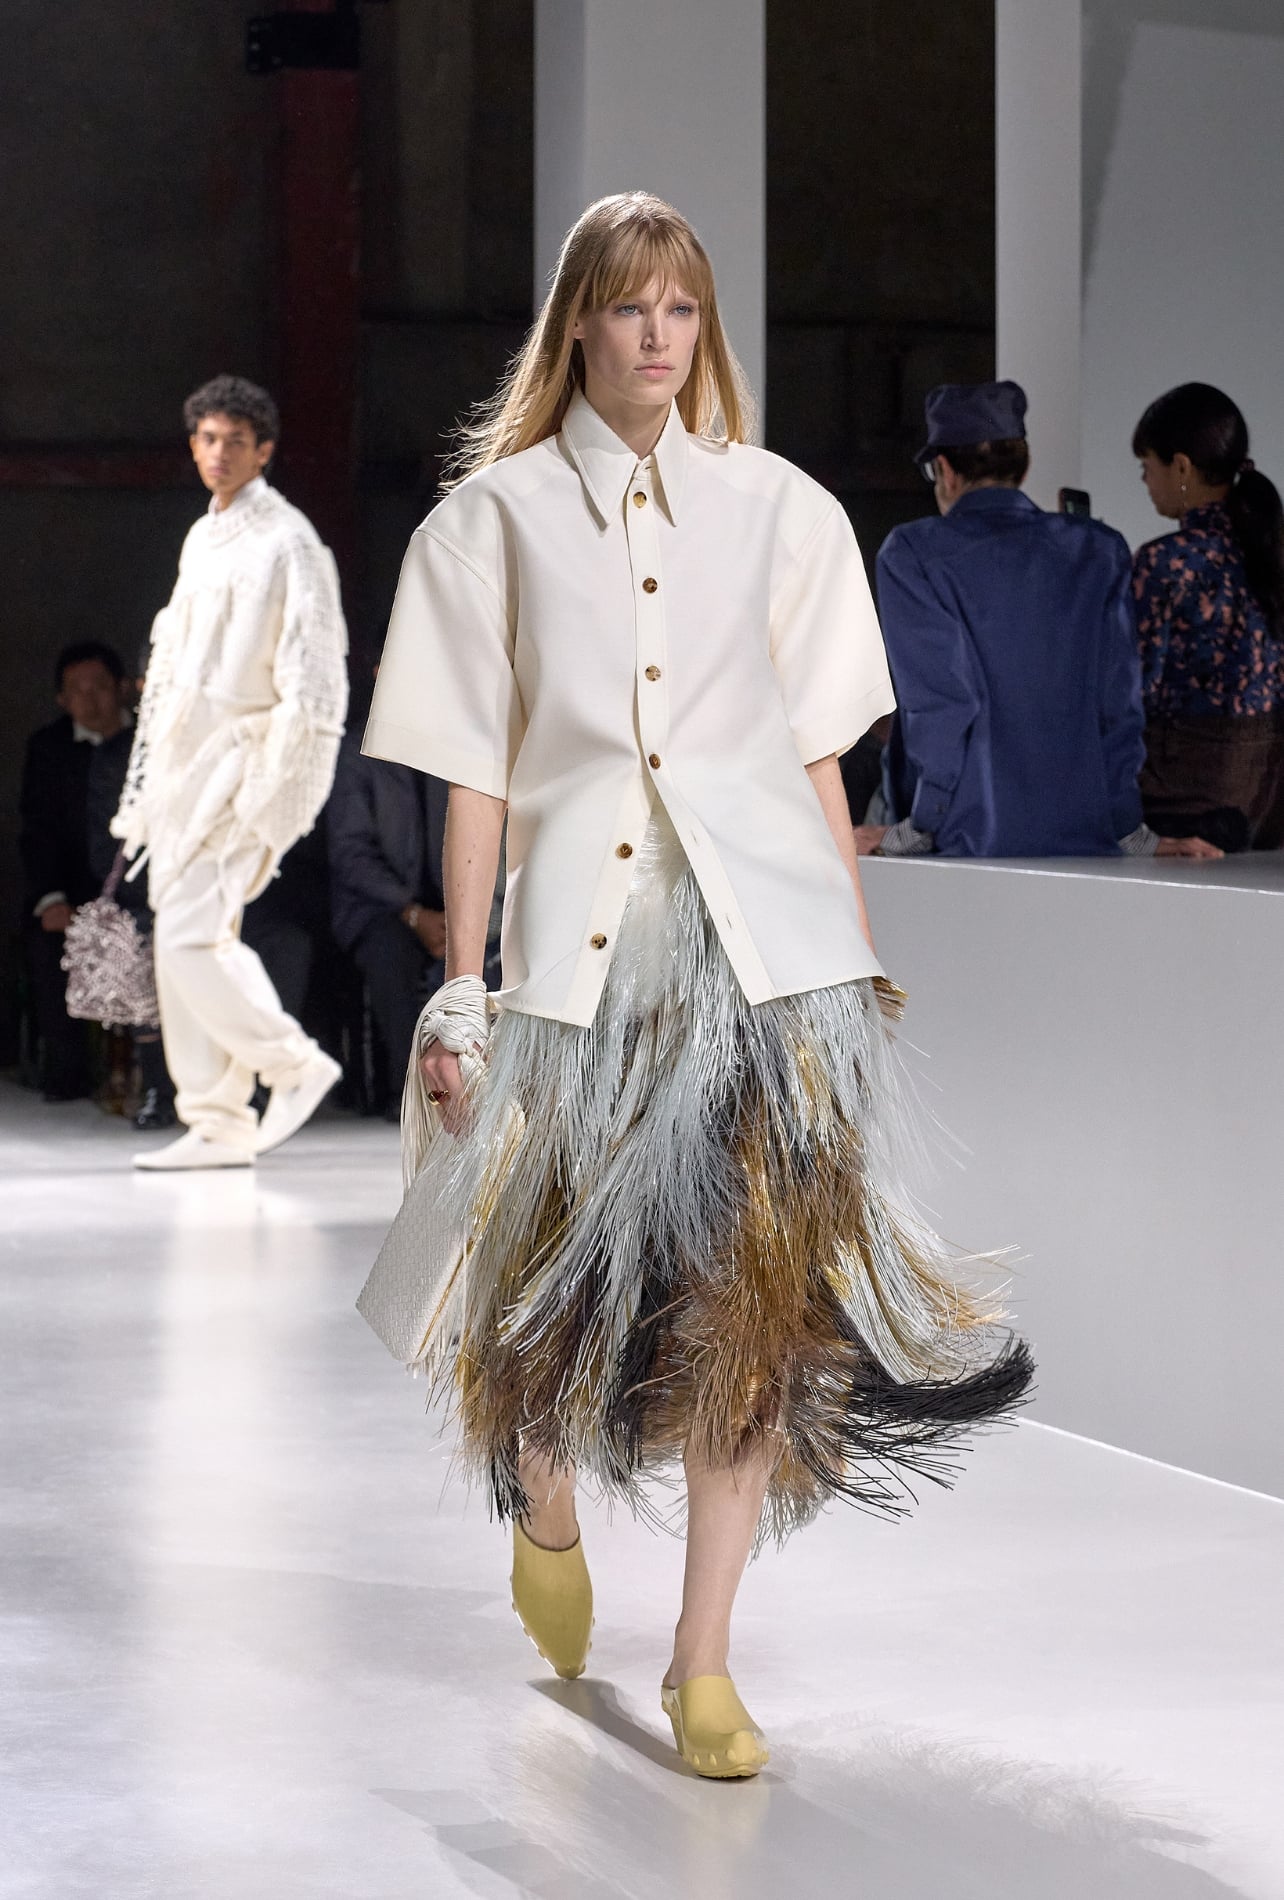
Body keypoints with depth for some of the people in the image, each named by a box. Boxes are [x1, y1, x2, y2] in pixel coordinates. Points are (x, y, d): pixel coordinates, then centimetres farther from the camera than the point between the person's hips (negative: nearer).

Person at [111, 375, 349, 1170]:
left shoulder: (286, 540, -8)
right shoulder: (202, 539, 17)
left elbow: (312, 677, -13)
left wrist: (272, 789, -19)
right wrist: (147, 783, 17)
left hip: (246, 753, -8)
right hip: (185, 757, 8)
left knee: (192, 933, -16)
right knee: (182, 940, 5)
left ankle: (294, 1064, 0)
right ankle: (216, 1125, 9)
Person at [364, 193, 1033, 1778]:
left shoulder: (780, 510, 9)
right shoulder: (497, 518, 6)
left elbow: (818, 757, 10)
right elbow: (480, 773, 4)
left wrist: (864, 963, 7)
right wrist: (461, 990, 1)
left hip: (767, 932, 1)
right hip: (584, 942, -1)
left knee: (753, 1291, -3)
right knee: (567, 1277, 4)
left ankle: (703, 1661, 6)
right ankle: (545, 1502, 38)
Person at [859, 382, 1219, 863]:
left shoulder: (911, 553, 0)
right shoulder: (1100, 551, 11)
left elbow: (940, 701, -7)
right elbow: (1118, 700, 10)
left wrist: (916, 830, -3)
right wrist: (1131, 834, 14)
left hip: (971, 842, -3)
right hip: (1086, 839, 3)